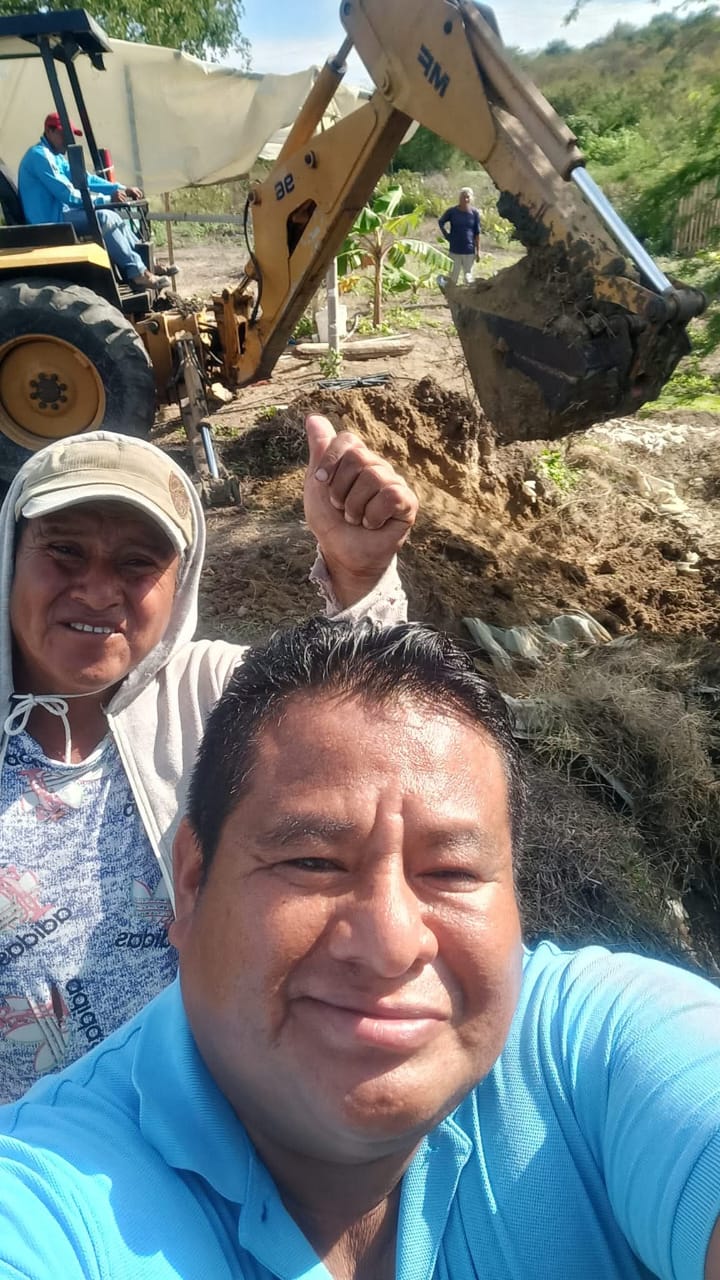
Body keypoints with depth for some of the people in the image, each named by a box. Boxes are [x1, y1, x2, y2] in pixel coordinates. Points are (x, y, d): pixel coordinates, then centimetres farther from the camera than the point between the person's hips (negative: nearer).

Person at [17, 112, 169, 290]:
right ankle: (138, 274, -25)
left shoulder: (55, 156, 18)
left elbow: (84, 178, 18)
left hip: (59, 212, 10)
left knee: (115, 215, 5)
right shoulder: (40, 156, -15)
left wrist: (121, 189, 5)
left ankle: (143, 263, 1)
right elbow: (69, 195, -21)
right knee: (104, 218, -24)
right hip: (50, 220, -10)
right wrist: (107, 198, -17)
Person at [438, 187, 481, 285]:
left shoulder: (474, 213, -3)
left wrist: (478, 250, -1)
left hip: (469, 251, 0)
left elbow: (477, 233, 0)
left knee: (468, 276, 7)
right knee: (453, 276, 7)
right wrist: (447, 236, 4)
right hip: (455, 250, 0)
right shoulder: (452, 211, -3)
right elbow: (440, 222, 13)